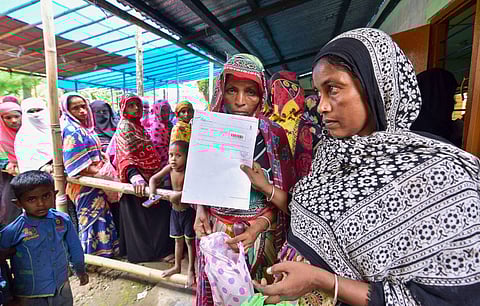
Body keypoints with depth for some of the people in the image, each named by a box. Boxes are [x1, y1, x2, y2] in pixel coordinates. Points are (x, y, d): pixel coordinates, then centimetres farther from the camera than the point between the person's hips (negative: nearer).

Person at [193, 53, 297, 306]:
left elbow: (285, 194, -7)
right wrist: (200, 210, -9)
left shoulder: (274, 135, -10)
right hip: (214, 232, 2)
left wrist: (261, 224, -21)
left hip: (260, 233, -2)